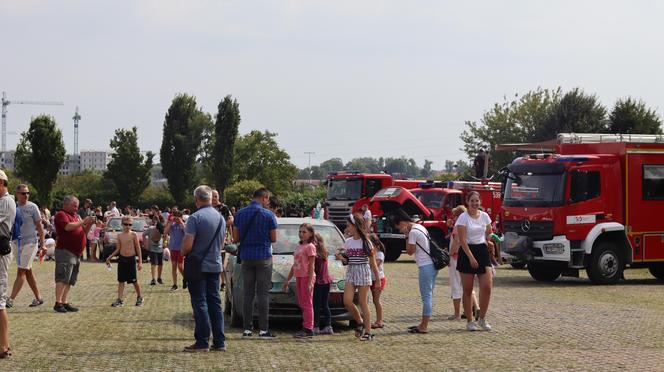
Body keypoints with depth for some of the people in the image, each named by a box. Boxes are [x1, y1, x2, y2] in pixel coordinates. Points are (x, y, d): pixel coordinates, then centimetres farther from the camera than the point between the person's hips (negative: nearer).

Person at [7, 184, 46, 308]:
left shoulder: (32, 207, -6)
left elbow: (39, 226, -4)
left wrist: (42, 244, -7)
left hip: (30, 242, -5)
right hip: (16, 242, 5)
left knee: (21, 271, -9)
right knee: (28, 271, 11)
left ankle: (11, 299, -14)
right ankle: (38, 298, 21)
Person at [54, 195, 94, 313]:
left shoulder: (76, 216, 23)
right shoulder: (61, 215, -4)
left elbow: (83, 232, 25)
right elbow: (68, 227, -22)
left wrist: (89, 224, 7)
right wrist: (83, 222, -14)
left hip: (76, 253, 9)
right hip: (65, 251, -9)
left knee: (70, 281, 7)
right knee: (62, 279, -13)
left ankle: (65, 303, 8)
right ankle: (58, 303, -15)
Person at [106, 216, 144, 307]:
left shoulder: (133, 235, -5)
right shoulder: (120, 235, 6)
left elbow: (138, 248, -3)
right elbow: (118, 249, 12)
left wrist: (140, 262, -7)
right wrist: (110, 257, 5)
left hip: (131, 259, -4)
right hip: (122, 259, 4)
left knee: (134, 281, 3)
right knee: (121, 281, 3)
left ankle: (139, 298, 21)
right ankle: (120, 300, 5)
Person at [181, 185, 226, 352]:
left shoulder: (195, 218, -15)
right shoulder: (220, 218, 8)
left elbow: (187, 246, -19)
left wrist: (183, 253, 1)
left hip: (198, 266, -6)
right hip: (215, 265, 6)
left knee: (199, 303, -2)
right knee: (215, 302, 11)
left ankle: (202, 341, -2)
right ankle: (219, 341, 11)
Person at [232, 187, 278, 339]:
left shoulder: (240, 213, 3)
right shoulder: (268, 215, -8)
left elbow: (235, 238, 3)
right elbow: (273, 239, -4)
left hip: (246, 257, 4)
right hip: (263, 257, -3)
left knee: (248, 294, 7)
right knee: (263, 293, -2)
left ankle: (247, 328, 5)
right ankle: (263, 329, -4)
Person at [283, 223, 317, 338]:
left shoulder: (310, 247, -7)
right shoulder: (299, 247, 17)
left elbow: (311, 266, -13)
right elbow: (294, 265, 23)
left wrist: (310, 282, -19)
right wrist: (287, 280, 23)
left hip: (307, 277, -8)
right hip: (298, 277, 8)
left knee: (307, 304, -6)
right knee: (302, 304, 9)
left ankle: (308, 329, -6)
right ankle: (305, 328, 13)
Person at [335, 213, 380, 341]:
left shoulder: (366, 242, -5)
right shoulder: (347, 242, 9)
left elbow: (373, 262, -3)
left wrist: (378, 278, -5)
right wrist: (341, 258, -7)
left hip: (363, 273, -5)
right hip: (350, 273, 5)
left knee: (363, 303, -4)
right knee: (347, 301, -9)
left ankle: (368, 332, 2)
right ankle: (360, 322, 14)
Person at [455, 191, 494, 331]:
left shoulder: (484, 216, 6)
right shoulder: (463, 217, -8)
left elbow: (489, 234, 21)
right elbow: (462, 239, -13)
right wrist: (471, 257, -17)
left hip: (482, 251, 4)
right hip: (467, 251, -4)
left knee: (487, 287, -7)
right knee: (467, 290, 2)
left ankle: (482, 319, 6)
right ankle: (469, 321, 11)